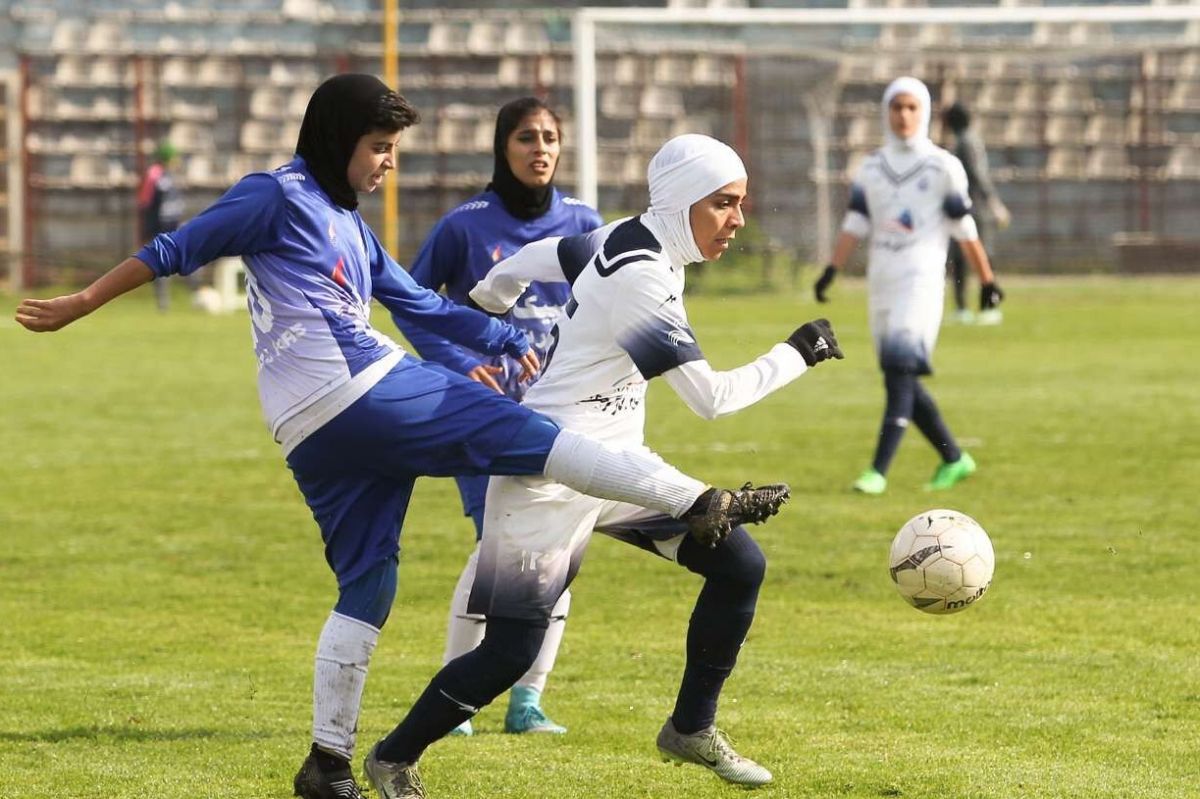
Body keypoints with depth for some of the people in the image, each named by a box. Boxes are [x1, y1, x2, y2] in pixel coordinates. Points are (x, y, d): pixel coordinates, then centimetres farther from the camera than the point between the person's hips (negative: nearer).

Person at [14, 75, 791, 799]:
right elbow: (175, 251, -1)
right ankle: (700, 504, -18)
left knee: (367, 587, 11)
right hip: (362, 391, -10)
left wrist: (515, 343, 15)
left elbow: (423, 304, 24)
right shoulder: (279, 198, -1)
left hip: (321, 432, 10)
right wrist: (80, 304, -1)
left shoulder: (349, 224, 25)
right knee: (527, 434, -12)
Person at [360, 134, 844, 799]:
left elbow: (538, 258, 17)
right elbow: (710, 398, -23)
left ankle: (692, 730, 14)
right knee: (510, 652, -7)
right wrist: (796, 355, -12)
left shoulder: (626, 240, 2)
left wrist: (484, 299, 35)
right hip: (553, 477, -10)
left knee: (739, 564, 0)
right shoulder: (641, 278, -25)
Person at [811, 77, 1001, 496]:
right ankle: (954, 459, 23)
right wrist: (831, 270, -2)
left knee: (901, 371, -17)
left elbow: (964, 230, 2)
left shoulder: (943, 167, 0)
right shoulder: (871, 169, 13)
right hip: (881, 282, 5)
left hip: (921, 277, -5)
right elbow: (855, 225, 9)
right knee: (902, 380, 7)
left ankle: (879, 471, -21)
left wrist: (987, 280, 4)